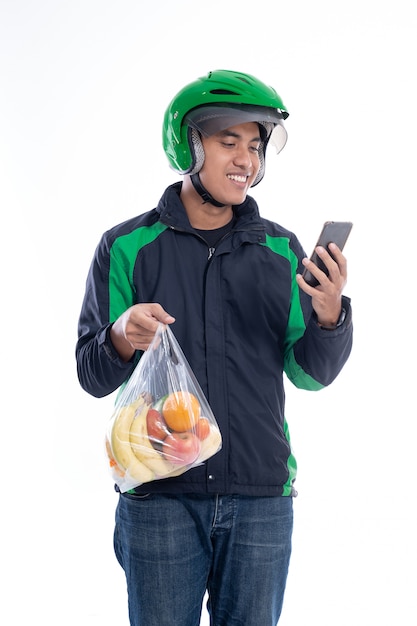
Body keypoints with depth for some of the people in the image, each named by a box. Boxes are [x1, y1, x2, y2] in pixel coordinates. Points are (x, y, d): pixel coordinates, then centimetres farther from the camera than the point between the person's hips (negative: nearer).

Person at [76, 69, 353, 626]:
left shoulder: (281, 250, 6)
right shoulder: (127, 247, 0)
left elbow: (311, 375, 6)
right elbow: (92, 376, 0)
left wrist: (329, 314, -14)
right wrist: (122, 338, -21)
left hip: (261, 498, 2)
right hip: (159, 498, -2)